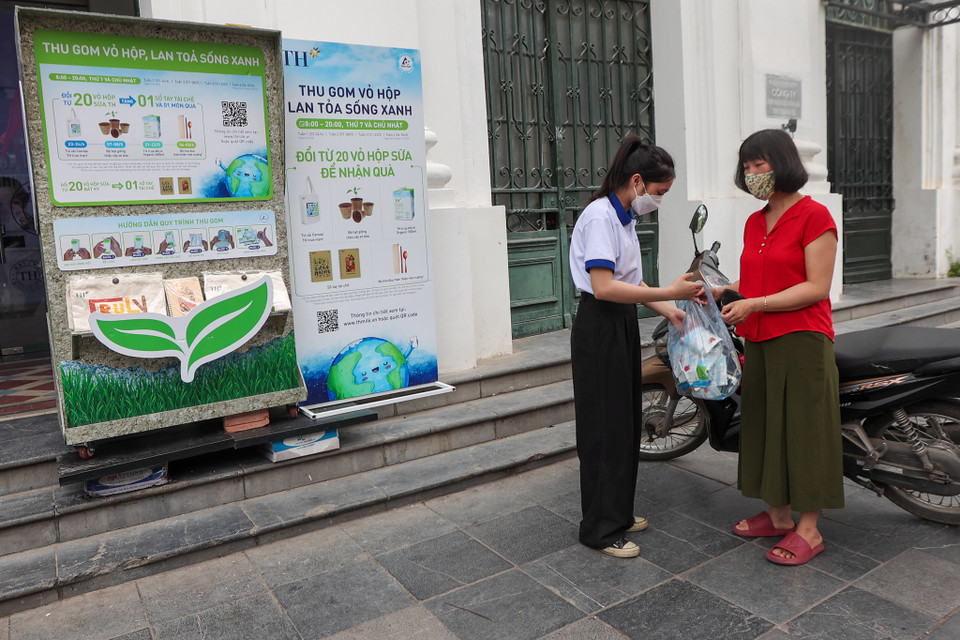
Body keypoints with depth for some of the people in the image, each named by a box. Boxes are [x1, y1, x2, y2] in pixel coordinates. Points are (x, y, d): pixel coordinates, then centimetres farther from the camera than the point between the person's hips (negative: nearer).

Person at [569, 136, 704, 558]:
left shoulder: (624, 217, 13)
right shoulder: (599, 215, -16)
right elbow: (603, 287, -25)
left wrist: (669, 311, 6)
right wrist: (669, 292, -25)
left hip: (623, 324, 10)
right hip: (599, 329, -10)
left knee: (626, 422, 16)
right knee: (605, 427, -1)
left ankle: (618, 512, 31)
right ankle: (601, 528, 12)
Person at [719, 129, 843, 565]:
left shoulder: (814, 216, -7)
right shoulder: (754, 223, 15)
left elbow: (817, 287, -14)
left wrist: (754, 304, -19)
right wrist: (721, 292, 5)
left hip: (801, 341, -7)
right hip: (758, 342, 8)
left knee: (803, 428, -1)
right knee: (764, 425, 12)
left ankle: (808, 529, 11)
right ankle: (778, 515, 26)